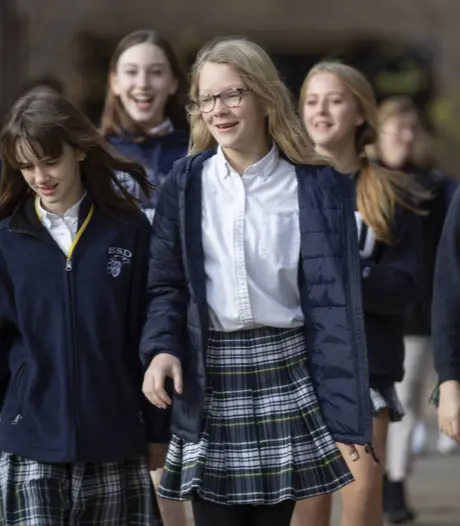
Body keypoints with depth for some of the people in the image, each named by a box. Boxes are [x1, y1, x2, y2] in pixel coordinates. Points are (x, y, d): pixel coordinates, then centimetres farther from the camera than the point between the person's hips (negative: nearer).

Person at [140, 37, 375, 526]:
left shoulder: (316, 187, -1)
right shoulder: (185, 183, 5)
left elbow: (335, 299, -3)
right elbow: (166, 283, 7)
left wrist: (347, 412, -7)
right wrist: (162, 348, -14)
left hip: (285, 373, -1)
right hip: (208, 377, 1)